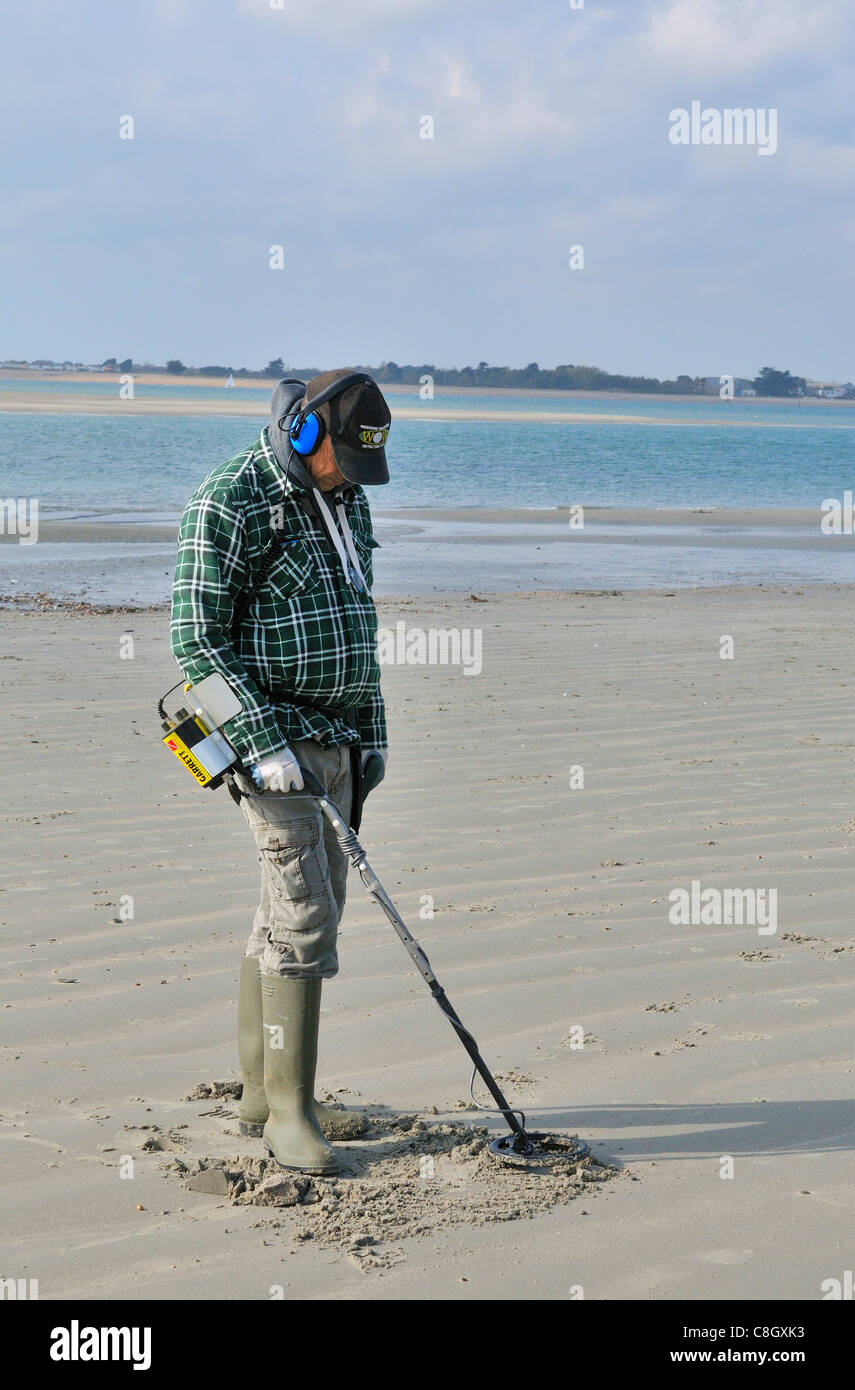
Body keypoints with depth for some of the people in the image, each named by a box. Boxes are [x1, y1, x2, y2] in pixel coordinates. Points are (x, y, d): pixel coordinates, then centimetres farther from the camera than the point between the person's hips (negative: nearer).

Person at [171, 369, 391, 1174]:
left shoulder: (344, 499, 12)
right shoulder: (229, 504, -14)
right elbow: (197, 641, -16)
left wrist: (370, 732, 17)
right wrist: (263, 744, -22)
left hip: (332, 740, 8)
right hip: (269, 736, -8)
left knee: (298, 916, 11)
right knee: (304, 918, -12)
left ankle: (263, 1096, 20)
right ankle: (289, 1112, -6)